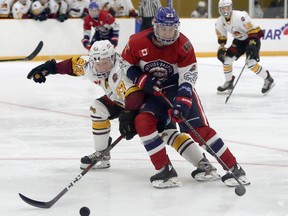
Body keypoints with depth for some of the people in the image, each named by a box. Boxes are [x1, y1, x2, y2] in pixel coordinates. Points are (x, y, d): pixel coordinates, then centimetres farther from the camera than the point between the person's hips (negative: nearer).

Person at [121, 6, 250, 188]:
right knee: (143, 122, -23)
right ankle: (165, 169, -13)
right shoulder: (137, 42, -14)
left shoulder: (183, 45, -17)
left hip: (178, 87, -2)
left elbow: (188, 75, -17)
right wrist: (142, 80, -16)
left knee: (198, 128, -16)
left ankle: (234, 167, -11)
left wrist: (183, 99, -31)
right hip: (152, 92, 2)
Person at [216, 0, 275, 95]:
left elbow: (252, 30, -30)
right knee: (227, 59, -4)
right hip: (239, 40, 7)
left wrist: (252, 45, -36)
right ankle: (229, 83, 14)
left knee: (250, 62, -23)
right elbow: (221, 37, 7)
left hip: (253, 38, -7)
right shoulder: (220, 22, -7)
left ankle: (268, 80, -7)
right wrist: (221, 48, -2)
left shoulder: (240, 16, -30)